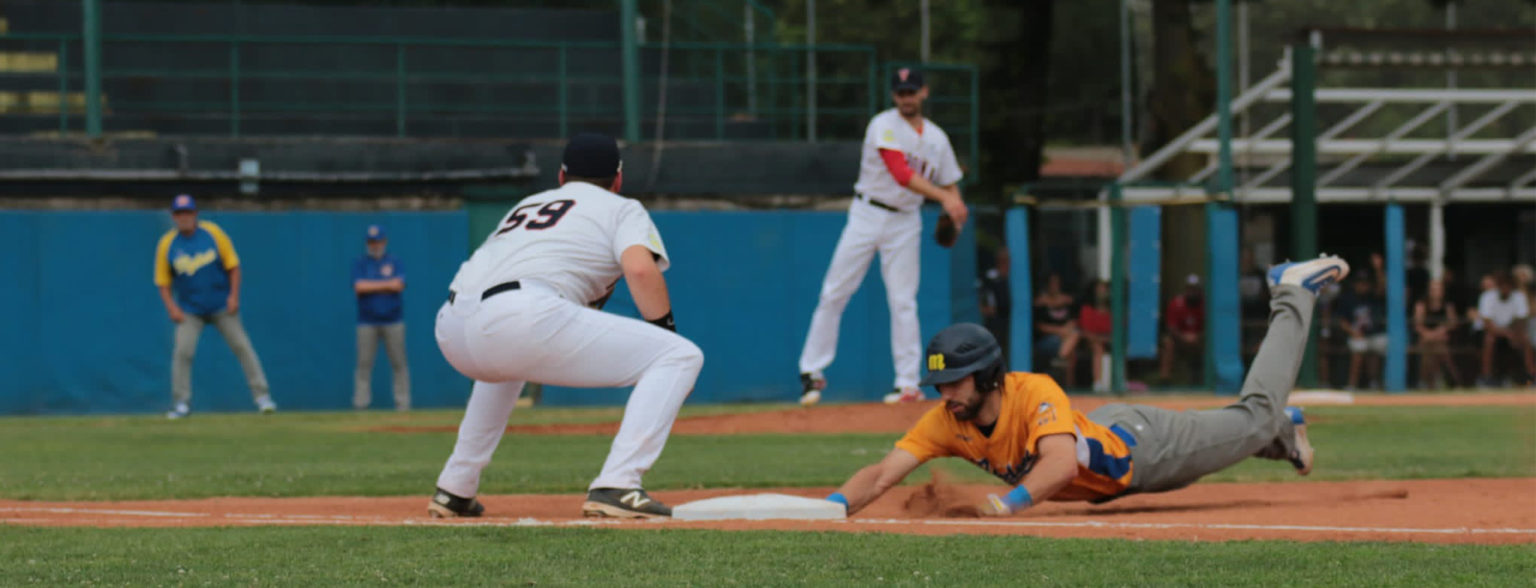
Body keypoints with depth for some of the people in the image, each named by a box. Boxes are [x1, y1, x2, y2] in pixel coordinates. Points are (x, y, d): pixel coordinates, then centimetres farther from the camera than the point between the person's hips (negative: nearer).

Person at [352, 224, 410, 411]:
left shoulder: (394, 263, 9)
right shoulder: (360, 264, 9)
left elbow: (399, 285, -8)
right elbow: (359, 286, -9)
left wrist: (372, 286, -6)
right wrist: (386, 285, -6)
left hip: (393, 320, 0)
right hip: (367, 322, 0)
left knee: (398, 362, -1)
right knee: (364, 363, -4)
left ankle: (403, 402, 2)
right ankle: (360, 403, -2)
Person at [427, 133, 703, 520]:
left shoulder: (526, 206, 36)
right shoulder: (622, 209, 18)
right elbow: (641, 269, -2)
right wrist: (666, 335, 7)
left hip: (450, 330, 7)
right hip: (524, 320, -7)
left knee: (506, 363, 45)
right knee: (681, 356, 0)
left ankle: (454, 490, 36)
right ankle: (615, 488, -13)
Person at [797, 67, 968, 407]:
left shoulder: (937, 138, 8)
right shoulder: (884, 126, -10)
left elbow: (949, 182, 15)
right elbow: (901, 174, -22)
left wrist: (956, 206, -9)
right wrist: (943, 198, -31)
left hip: (905, 222, 3)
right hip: (868, 214, -3)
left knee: (903, 301, -3)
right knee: (834, 294, -3)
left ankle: (909, 384, -1)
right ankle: (812, 372, 5)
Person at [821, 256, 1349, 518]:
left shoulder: (1037, 394, -42)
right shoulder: (945, 421, -26)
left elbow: (1062, 463, -58)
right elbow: (881, 475, -33)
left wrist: (1012, 501, -74)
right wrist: (834, 506, -52)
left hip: (1141, 446, -5)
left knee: (1255, 418, 9)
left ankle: (1292, 296, 29)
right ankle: (1285, 430, 60)